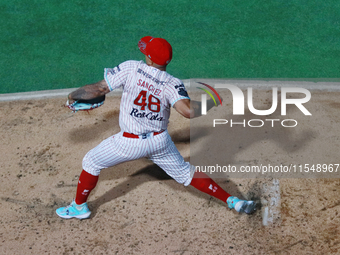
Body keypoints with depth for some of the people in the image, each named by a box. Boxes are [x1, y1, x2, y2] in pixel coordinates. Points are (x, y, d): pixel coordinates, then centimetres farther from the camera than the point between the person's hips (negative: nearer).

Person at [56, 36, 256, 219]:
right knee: (186, 173, 18)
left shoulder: (131, 69, -15)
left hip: (130, 142, -2)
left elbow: (99, 89, -13)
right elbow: (188, 111, -28)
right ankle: (231, 200, 18)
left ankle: (79, 207, 31)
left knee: (91, 162, 19)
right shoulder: (173, 84, -13)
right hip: (160, 142, 3)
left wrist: (74, 95, 3)